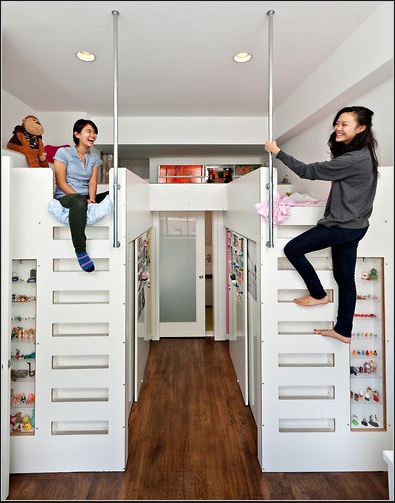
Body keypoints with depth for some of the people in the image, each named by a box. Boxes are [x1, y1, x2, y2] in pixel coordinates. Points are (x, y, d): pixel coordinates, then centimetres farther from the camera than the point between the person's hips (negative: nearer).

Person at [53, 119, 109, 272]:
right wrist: (83, 199, -19)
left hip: (86, 197, 6)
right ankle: (80, 251, -41)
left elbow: (92, 181, 4)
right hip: (64, 197, -6)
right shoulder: (63, 152, 0)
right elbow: (61, 182, -8)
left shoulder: (94, 158, 16)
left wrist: (92, 199, -18)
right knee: (79, 202, -42)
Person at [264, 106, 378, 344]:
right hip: (353, 225, 10)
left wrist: (278, 152, -12)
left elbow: (310, 171, -18)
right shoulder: (362, 155, 10)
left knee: (292, 249, -1)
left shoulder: (353, 159, -21)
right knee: (345, 277, 13)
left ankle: (318, 295, 14)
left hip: (342, 226, -10)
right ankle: (344, 331, 23)